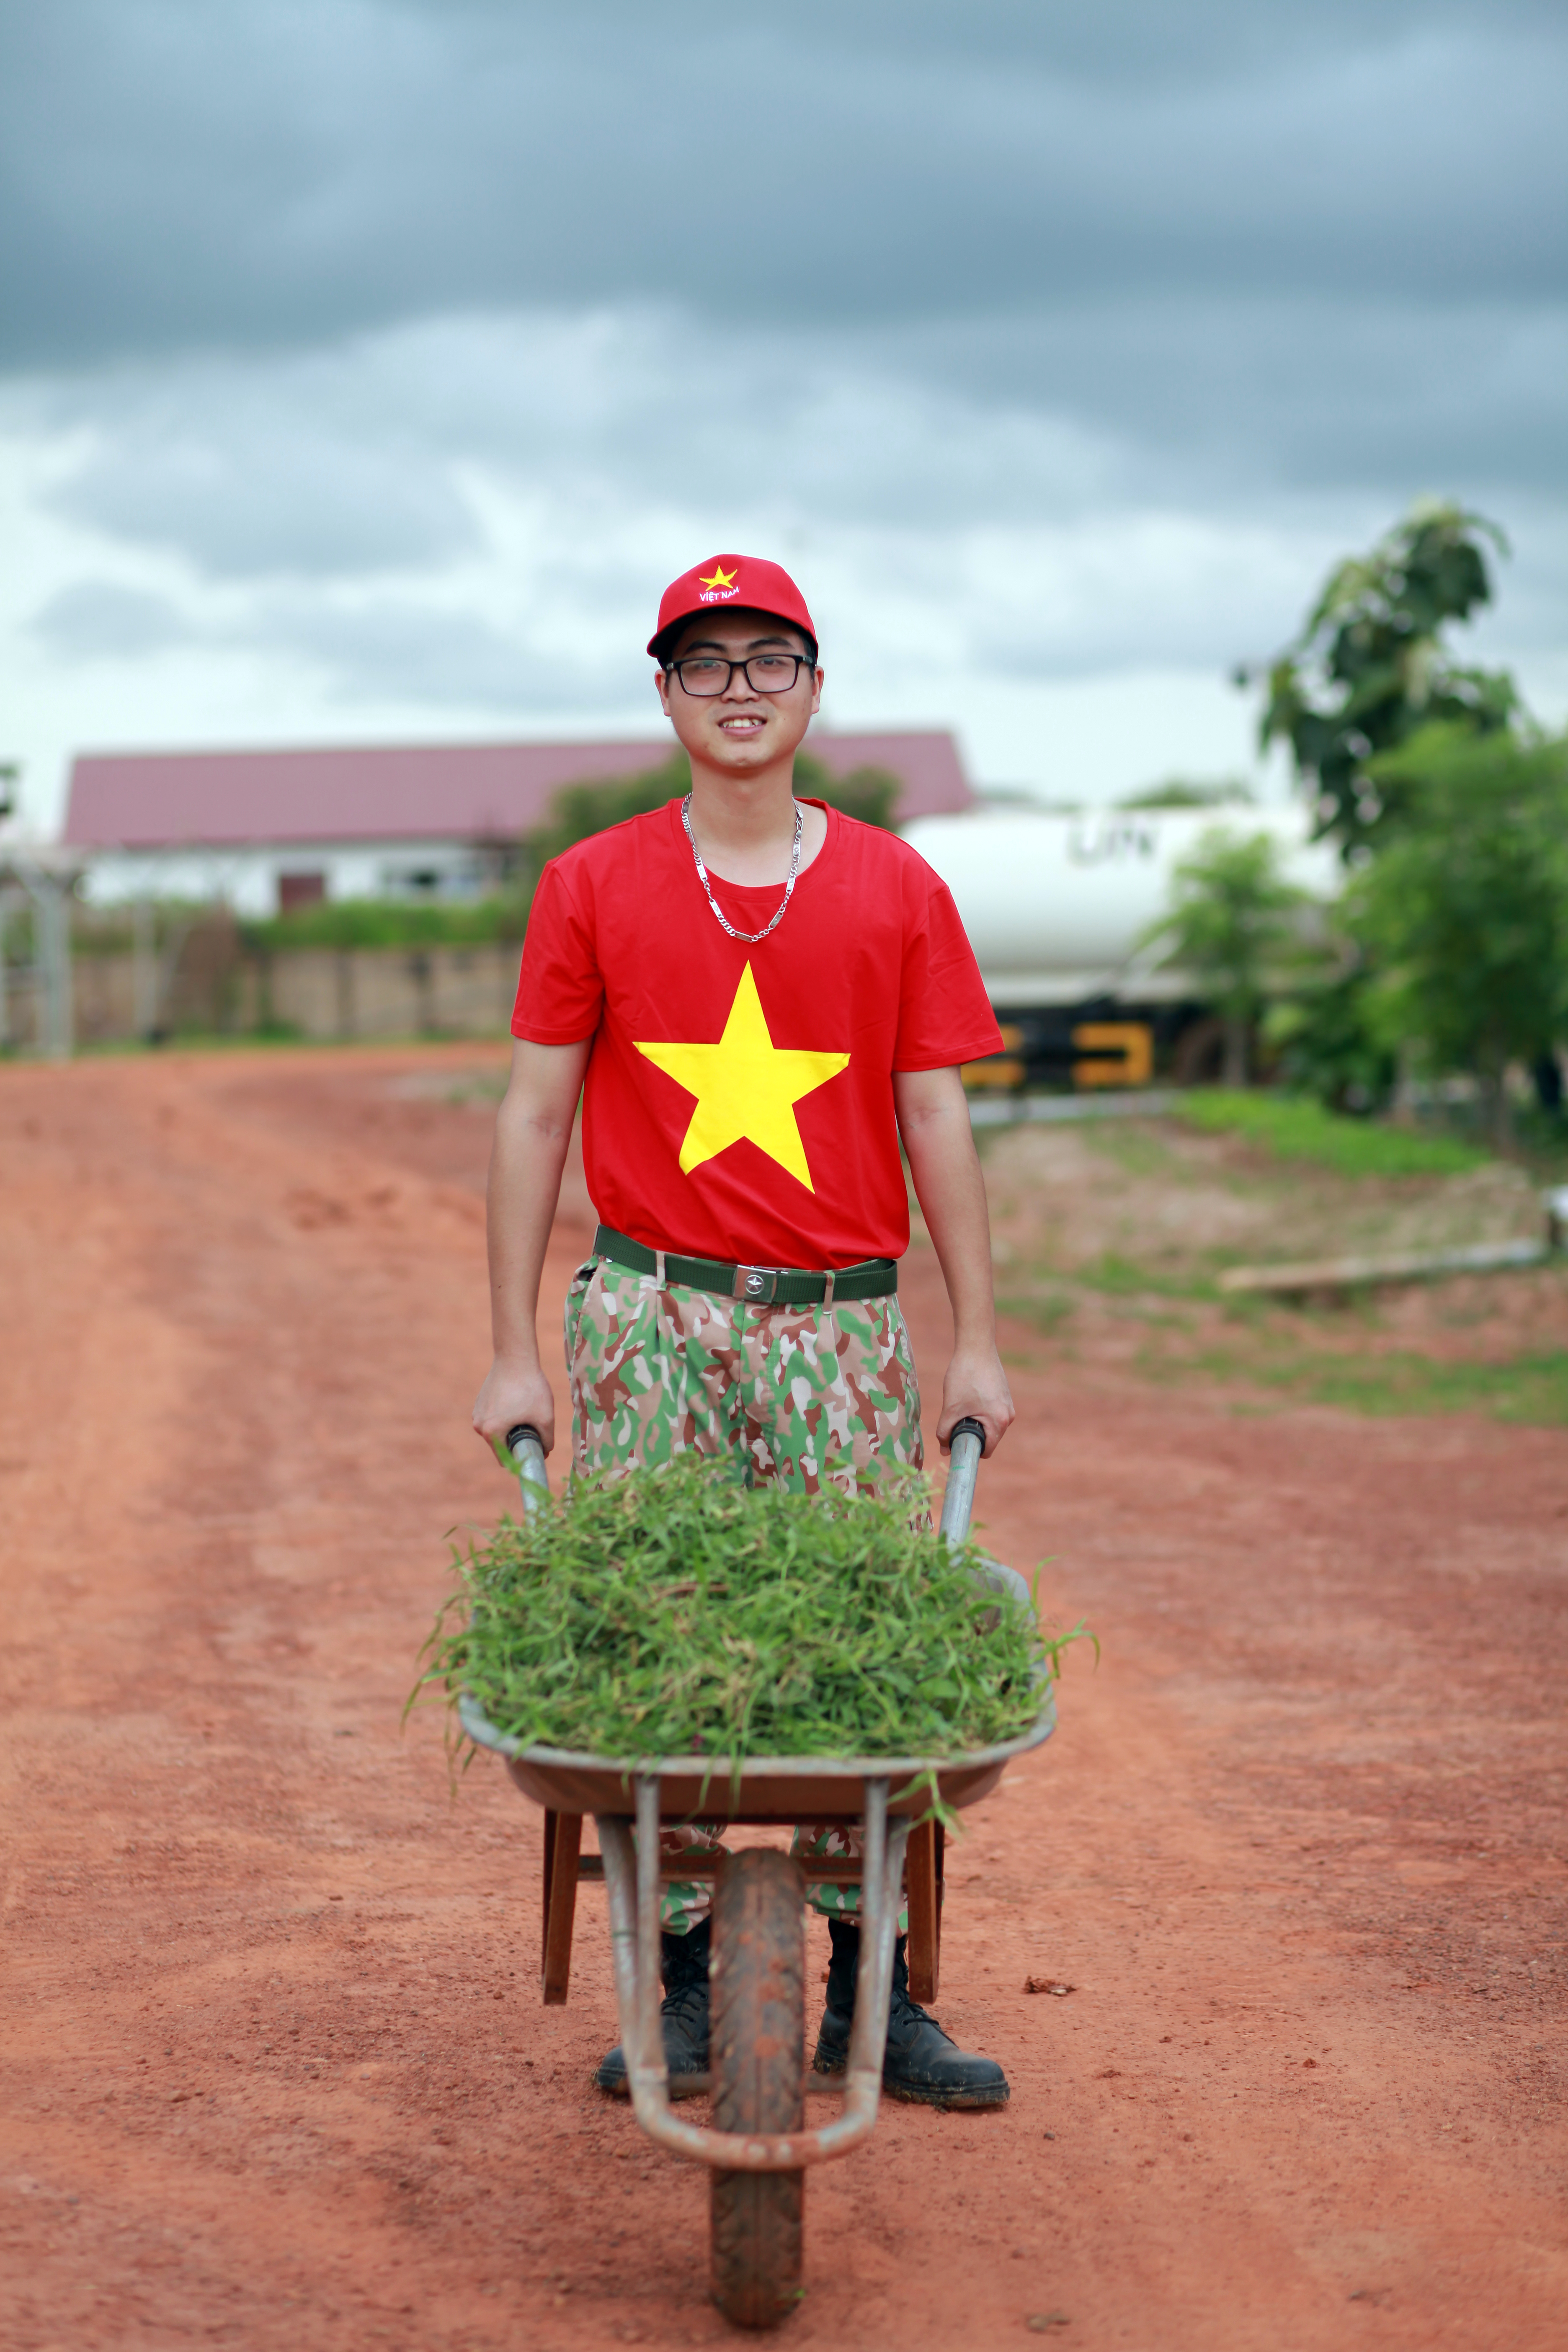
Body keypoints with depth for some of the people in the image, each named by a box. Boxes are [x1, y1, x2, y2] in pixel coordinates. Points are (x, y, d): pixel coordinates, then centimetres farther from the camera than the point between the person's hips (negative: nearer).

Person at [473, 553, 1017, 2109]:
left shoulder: (895, 891, 7)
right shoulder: (590, 889, 4)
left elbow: (936, 1123, 7)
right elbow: (534, 1119, 4)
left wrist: (977, 1341, 3)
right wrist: (515, 1353, 0)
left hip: (842, 1322, 1)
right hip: (649, 1319, 0)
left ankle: (869, 1997, 11)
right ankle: (685, 1986, 12)